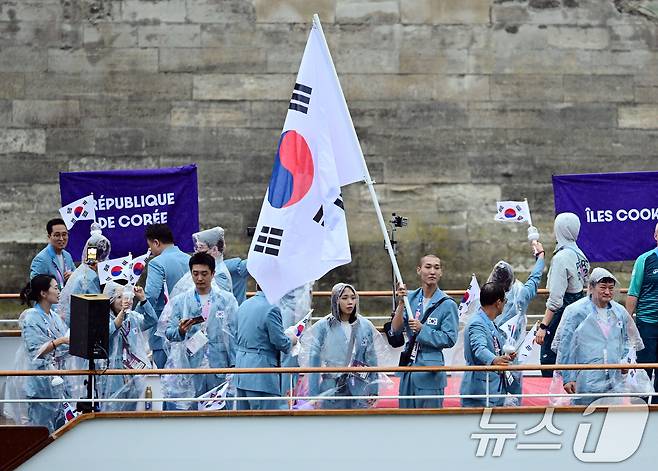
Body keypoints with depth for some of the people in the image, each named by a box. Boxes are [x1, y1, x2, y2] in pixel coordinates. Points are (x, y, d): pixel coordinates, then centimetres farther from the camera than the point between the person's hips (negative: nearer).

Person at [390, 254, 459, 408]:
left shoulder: (447, 304, -7)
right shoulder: (410, 298, 5)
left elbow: (450, 339, -11)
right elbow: (395, 331, -1)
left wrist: (422, 329, -18)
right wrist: (401, 303, -12)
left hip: (431, 371, -5)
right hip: (408, 367, 5)